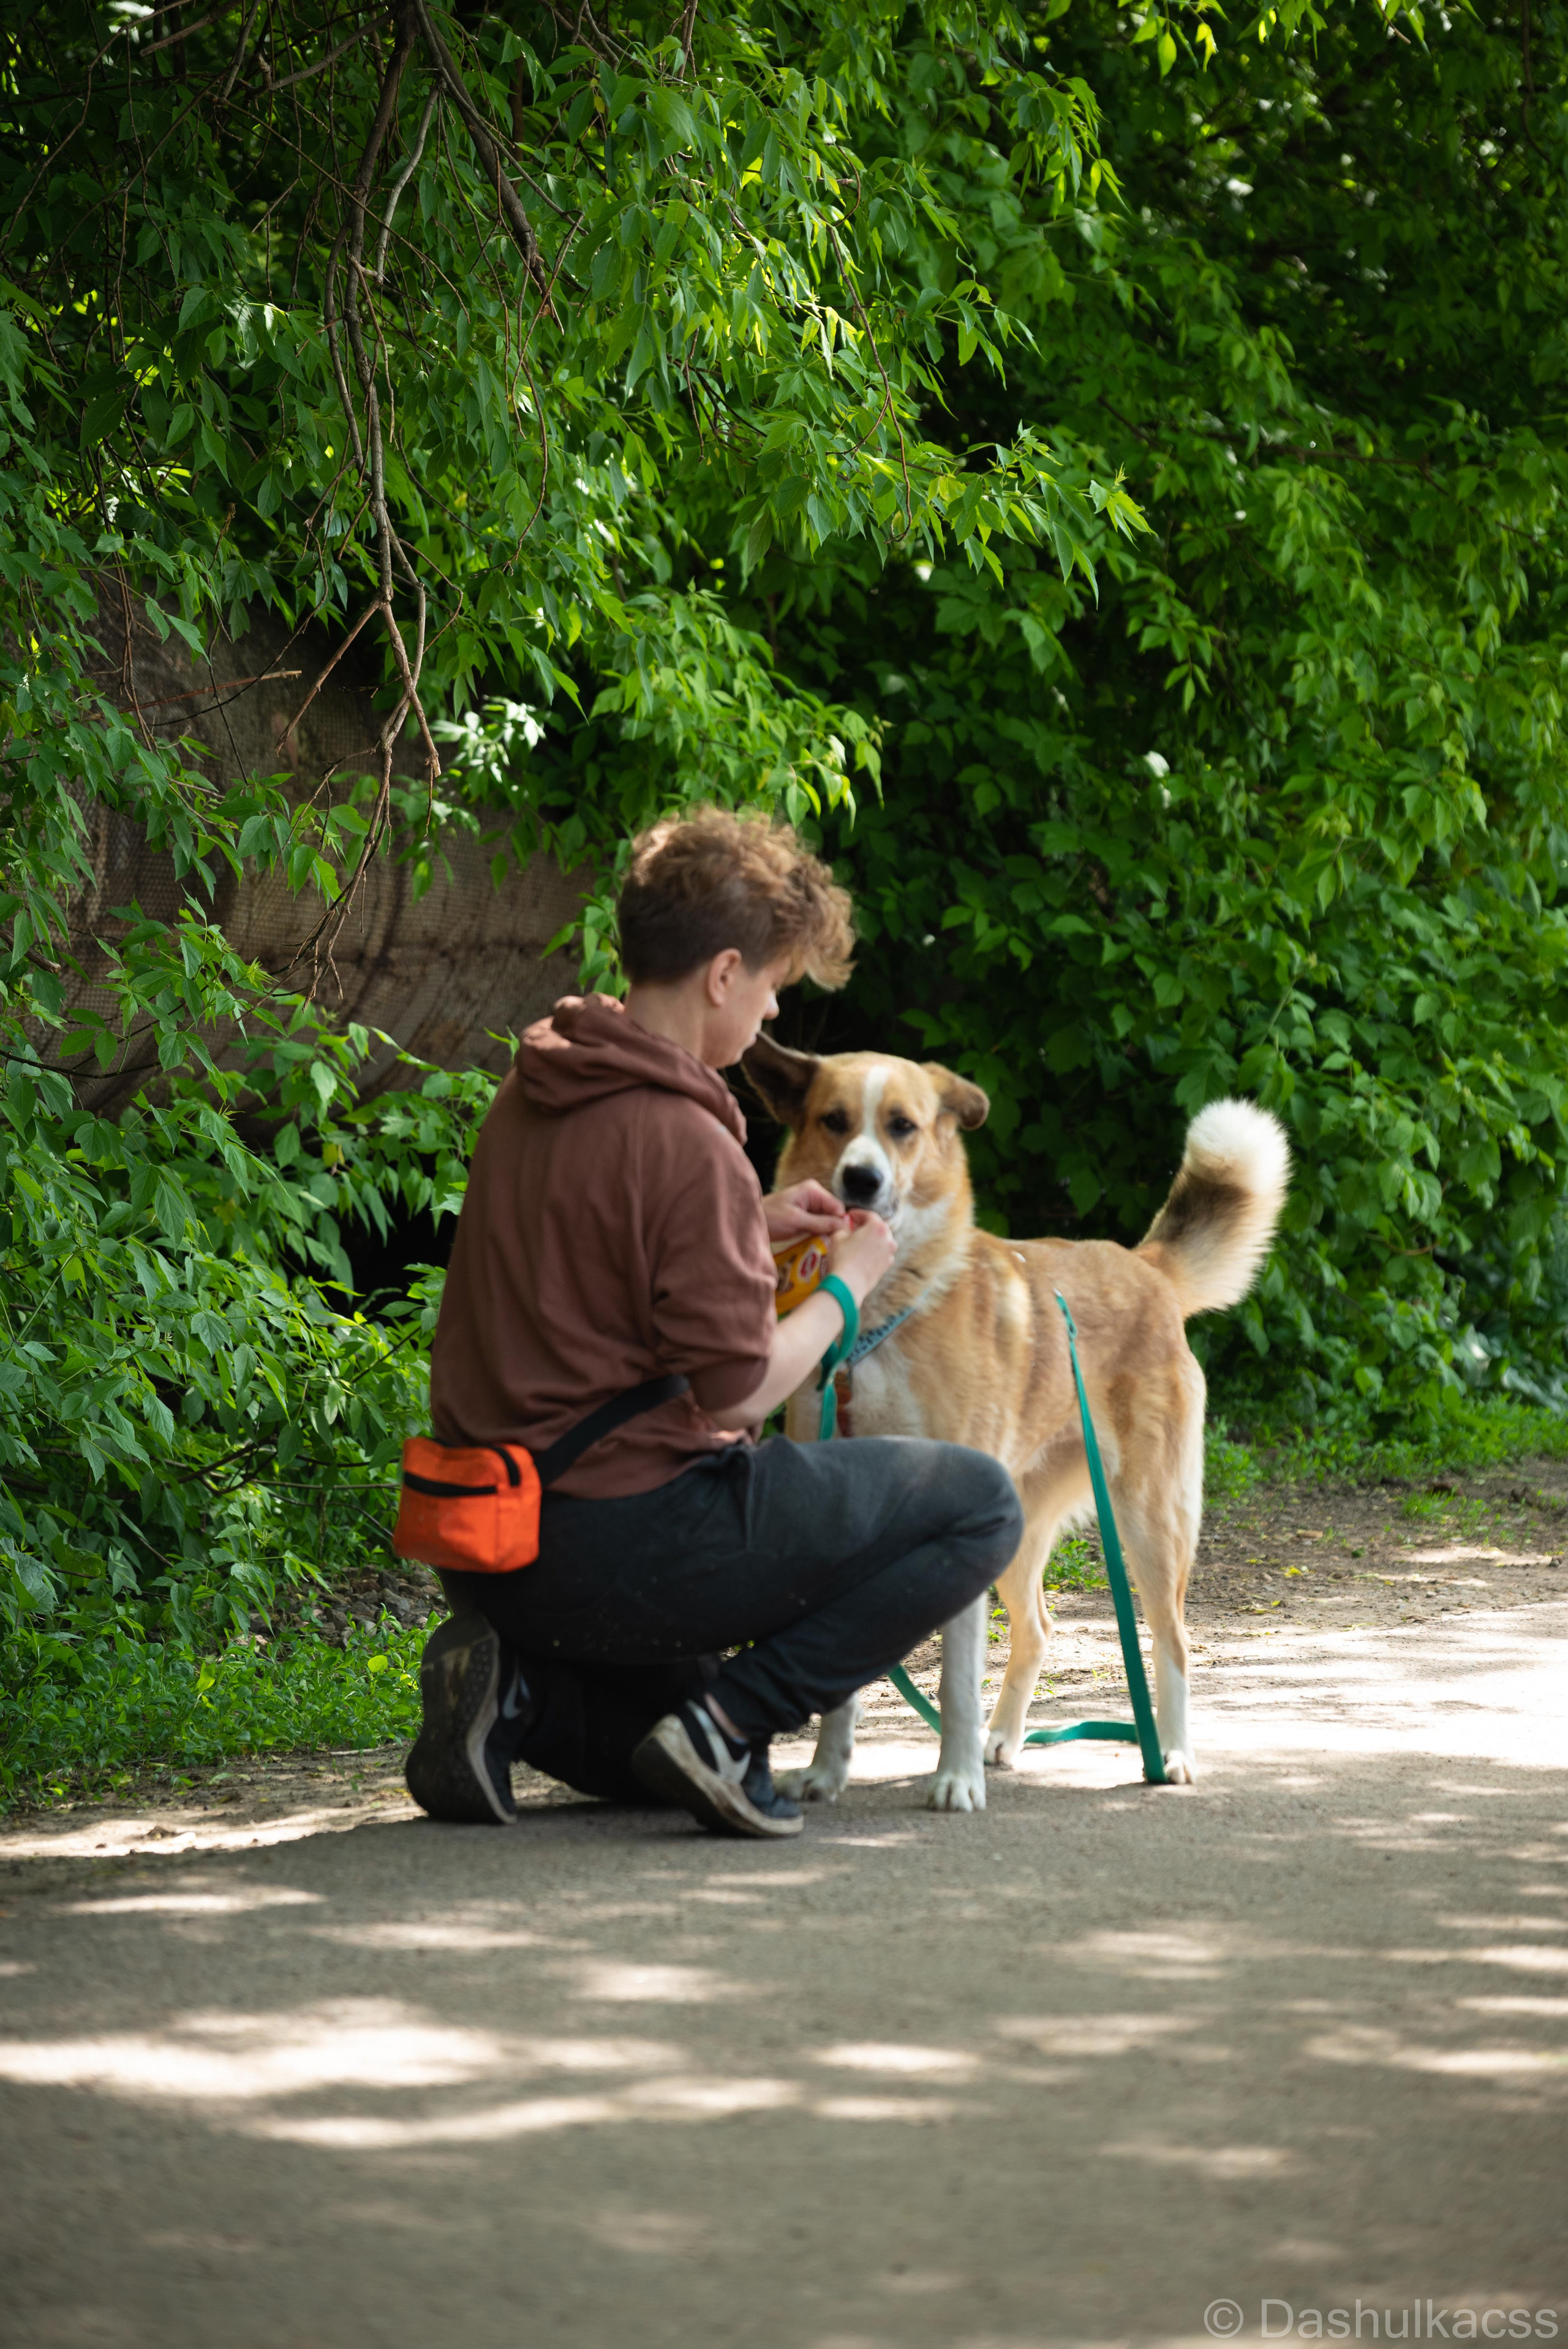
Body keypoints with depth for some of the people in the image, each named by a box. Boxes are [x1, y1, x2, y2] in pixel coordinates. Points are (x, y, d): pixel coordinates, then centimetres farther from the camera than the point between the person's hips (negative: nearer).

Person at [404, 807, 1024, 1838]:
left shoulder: (534, 1089, 9)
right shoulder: (686, 1141, -19)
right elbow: (737, 1388, -17)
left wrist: (752, 1222, 18)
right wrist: (845, 1287, -1)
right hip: (625, 1538, -9)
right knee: (980, 1503, -1)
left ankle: (515, 1689, 4)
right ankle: (728, 1718, -9)